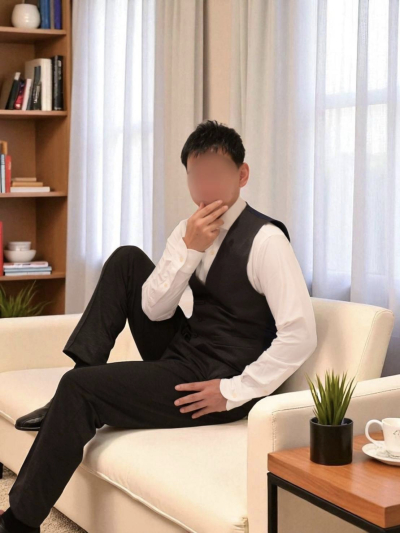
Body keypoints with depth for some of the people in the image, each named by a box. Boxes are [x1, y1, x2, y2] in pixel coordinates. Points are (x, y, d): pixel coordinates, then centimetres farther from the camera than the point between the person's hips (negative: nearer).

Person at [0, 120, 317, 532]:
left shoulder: (265, 240, -19)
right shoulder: (190, 231, 4)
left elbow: (301, 335, -25)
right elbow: (154, 310, -4)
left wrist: (235, 392, -22)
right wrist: (189, 249, -18)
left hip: (210, 384, -8)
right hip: (181, 354, 8)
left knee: (81, 389, -19)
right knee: (126, 259, 1)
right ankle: (69, 400, -1)